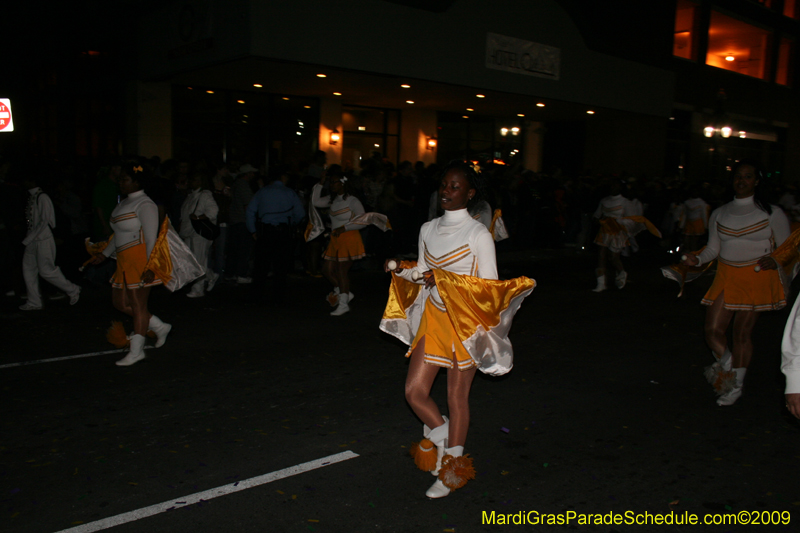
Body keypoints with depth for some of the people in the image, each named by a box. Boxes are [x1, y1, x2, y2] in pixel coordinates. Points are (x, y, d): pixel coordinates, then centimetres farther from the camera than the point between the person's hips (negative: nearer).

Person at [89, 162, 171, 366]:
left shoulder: (144, 205, -12)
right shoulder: (124, 203, 17)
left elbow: (151, 238, -17)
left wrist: (150, 266, -22)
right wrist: (105, 253, 24)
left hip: (140, 260, -10)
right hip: (124, 261, 10)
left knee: (138, 305, -3)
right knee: (120, 302, 12)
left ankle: (136, 351, 7)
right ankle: (160, 327, 23)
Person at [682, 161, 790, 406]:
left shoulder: (771, 213, 0)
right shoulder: (719, 214, 9)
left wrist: (774, 261, -17)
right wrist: (697, 259, -9)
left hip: (756, 278, -3)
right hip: (726, 276, 3)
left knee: (742, 333, 1)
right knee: (713, 330, -2)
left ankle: (736, 385, 20)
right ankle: (727, 368, 28)